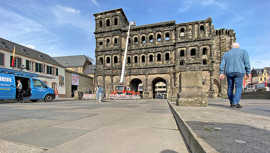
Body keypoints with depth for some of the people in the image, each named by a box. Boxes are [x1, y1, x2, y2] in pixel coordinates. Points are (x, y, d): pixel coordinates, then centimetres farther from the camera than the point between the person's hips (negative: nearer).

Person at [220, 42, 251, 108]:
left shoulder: (226, 54, 14)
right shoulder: (243, 52, 7)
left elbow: (222, 64, 3)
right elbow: (247, 63, -2)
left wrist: (222, 73, -1)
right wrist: (248, 72, 0)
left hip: (229, 72, 3)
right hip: (239, 72, -3)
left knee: (230, 88, 11)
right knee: (238, 88, -2)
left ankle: (231, 103, 18)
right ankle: (235, 103, -13)